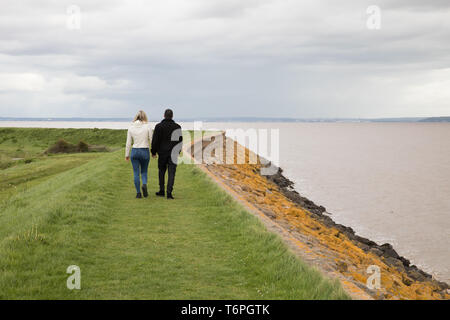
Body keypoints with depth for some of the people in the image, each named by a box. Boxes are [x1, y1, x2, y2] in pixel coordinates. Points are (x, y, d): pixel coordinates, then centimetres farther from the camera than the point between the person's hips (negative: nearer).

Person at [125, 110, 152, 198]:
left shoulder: (131, 127, 0)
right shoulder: (147, 126, -6)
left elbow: (128, 142, 3)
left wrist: (127, 154, 11)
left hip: (134, 151, 1)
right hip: (145, 151, -1)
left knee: (136, 173, 9)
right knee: (144, 171, 14)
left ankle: (138, 192, 7)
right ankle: (144, 184, -14)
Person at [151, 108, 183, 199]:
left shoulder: (159, 126, -4)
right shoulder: (177, 127, 1)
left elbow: (155, 140, -5)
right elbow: (180, 140, 6)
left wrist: (153, 152, 5)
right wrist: (178, 151, 18)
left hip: (162, 152, 0)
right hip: (173, 153, 0)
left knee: (162, 171, 16)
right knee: (171, 173, -2)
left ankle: (161, 191, 19)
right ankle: (169, 192, -11)